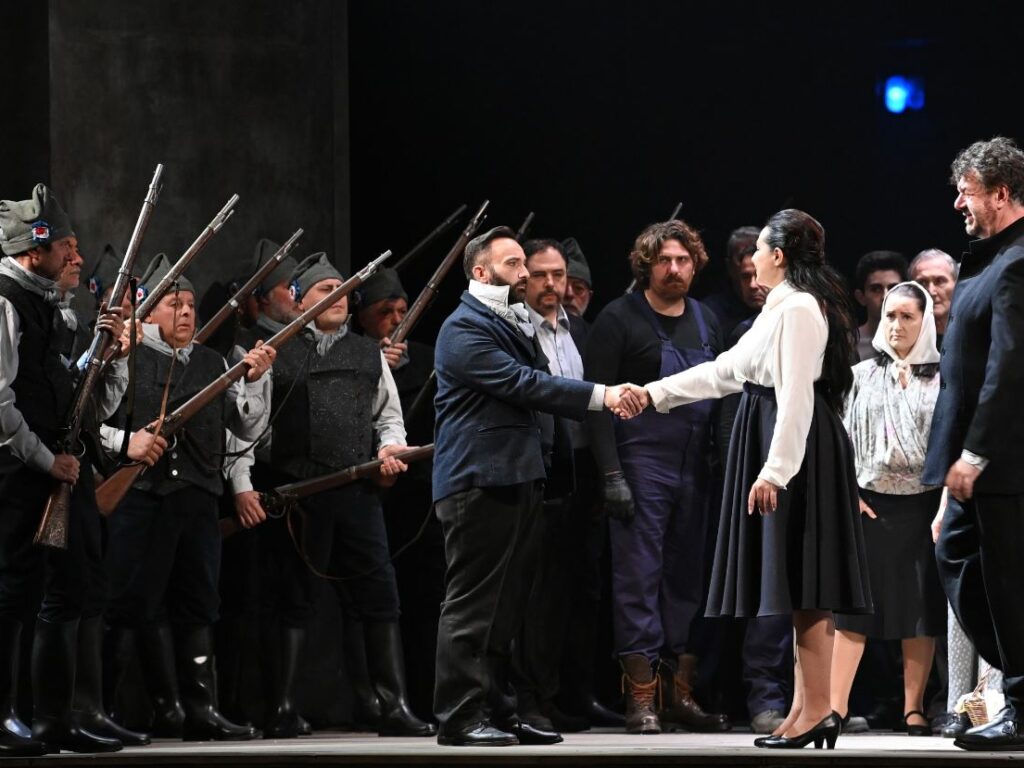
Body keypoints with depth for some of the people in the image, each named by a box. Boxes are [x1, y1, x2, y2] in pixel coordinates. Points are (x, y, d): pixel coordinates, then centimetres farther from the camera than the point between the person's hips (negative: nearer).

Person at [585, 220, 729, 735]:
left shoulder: (706, 321, 14)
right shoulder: (620, 319, -3)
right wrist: (611, 474, -15)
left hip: (695, 469, 6)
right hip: (641, 463, -6)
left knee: (688, 578, 7)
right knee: (639, 577, -6)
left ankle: (681, 693, 12)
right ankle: (641, 698, -4)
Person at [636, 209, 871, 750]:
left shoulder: (799, 310, -13)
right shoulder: (782, 309, 19)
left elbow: (796, 397, -20)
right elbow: (726, 371, 25)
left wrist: (774, 472, -23)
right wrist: (657, 393, 24)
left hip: (796, 454, -10)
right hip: (779, 447, 10)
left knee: (801, 585, -10)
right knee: (797, 585, 8)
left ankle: (817, 710, -11)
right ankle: (806, 707, 8)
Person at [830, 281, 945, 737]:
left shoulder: (941, 378, 2)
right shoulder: (861, 376, 7)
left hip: (923, 505, -1)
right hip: (870, 505, 1)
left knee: (922, 608, 1)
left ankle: (914, 708, 6)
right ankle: (835, 707, -5)